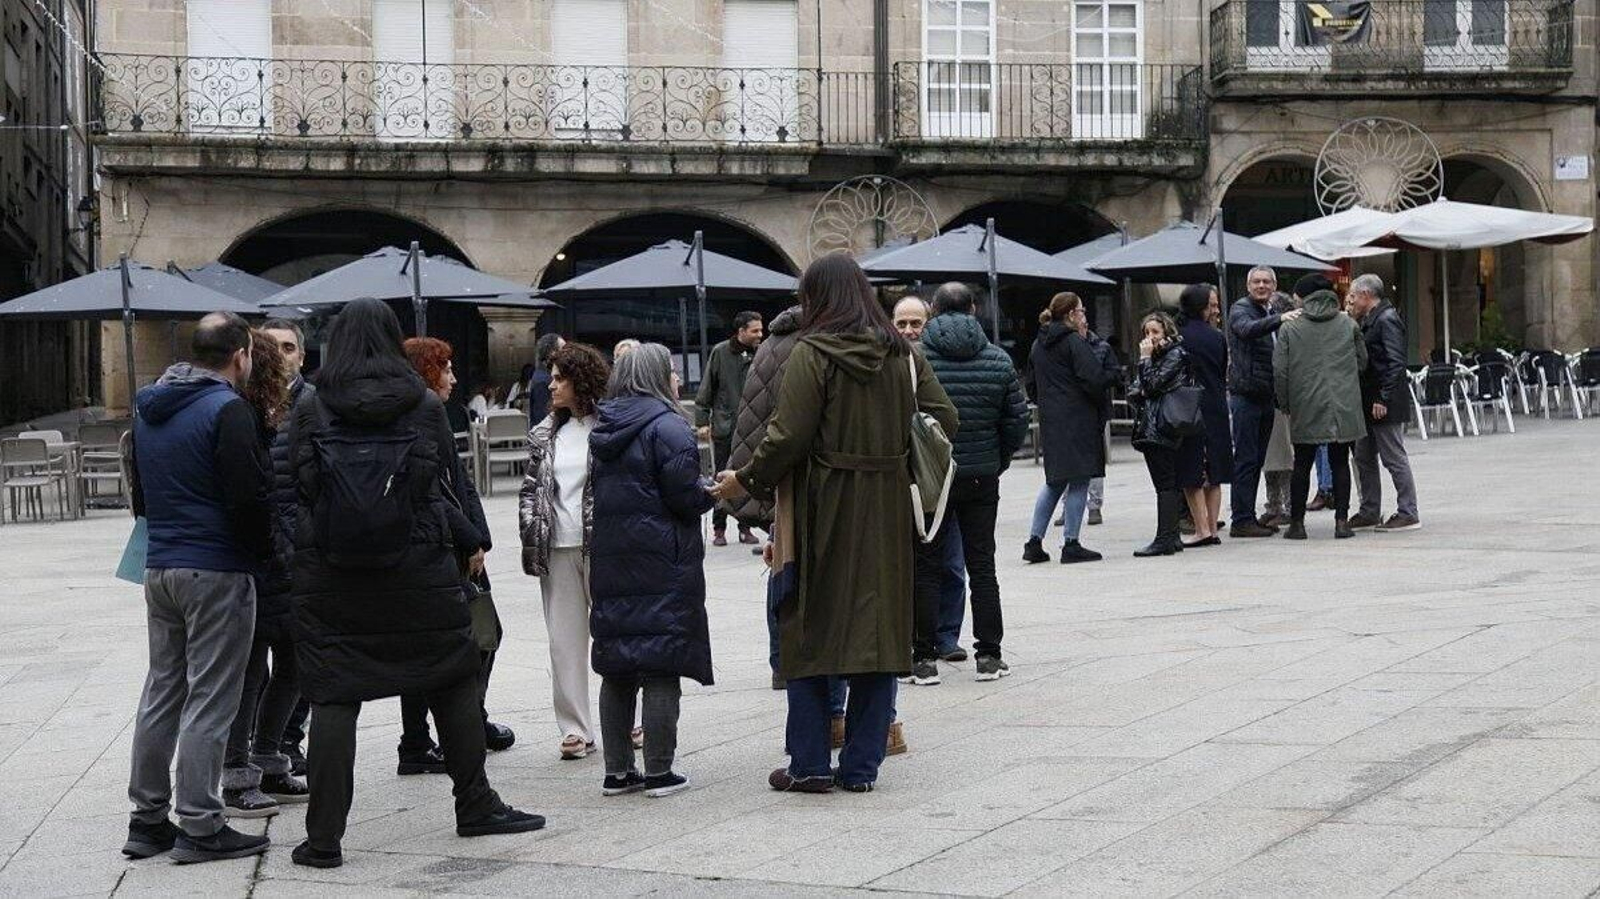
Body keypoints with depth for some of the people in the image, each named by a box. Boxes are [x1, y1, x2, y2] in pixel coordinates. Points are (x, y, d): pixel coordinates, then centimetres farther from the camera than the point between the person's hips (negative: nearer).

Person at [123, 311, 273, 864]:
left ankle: (148, 819, 18)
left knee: (162, 692, 15)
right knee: (209, 700, -3)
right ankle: (200, 826, -1)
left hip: (160, 567, 8)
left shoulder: (148, 409, 13)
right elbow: (248, 497, -17)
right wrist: (265, 550, -2)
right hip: (217, 571, -8)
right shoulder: (227, 409, -13)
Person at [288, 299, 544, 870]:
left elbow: (294, 492, 1)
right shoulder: (424, 406, 0)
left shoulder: (311, 412, -1)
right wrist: (469, 542, 19)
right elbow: (448, 486, 3)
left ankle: (323, 838, 1)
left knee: (332, 698, 2)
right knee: (454, 679, 16)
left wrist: (301, 558, 13)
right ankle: (475, 806, 24)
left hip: (329, 576, 0)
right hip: (418, 570, 0)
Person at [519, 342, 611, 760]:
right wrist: (530, 531, 3)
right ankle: (575, 729, 8)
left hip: (600, 547, -5)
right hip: (558, 549, 5)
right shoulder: (545, 434, 11)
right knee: (564, 637, 4)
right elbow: (530, 486, 15)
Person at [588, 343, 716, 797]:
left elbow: (602, 492, 15)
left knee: (616, 669, 10)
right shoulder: (667, 427, -11)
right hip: (661, 564, -7)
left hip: (610, 563, 7)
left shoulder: (604, 431, 13)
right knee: (662, 667, -2)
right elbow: (686, 495, -17)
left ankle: (617, 772, 14)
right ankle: (659, 773, 0)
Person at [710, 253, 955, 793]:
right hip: (887, 512, 5)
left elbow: (789, 437, -15)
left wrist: (745, 482, -2)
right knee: (880, 629, 8)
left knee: (809, 632, 6)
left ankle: (810, 764, 7)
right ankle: (862, 765, 10)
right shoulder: (901, 354, 7)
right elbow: (945, 419, 6)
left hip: (823, 511, -4)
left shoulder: (812, 354, -10)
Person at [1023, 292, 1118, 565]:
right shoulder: (1074, 343, -11)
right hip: (1078, 419, -8)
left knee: (1054, 480, 15)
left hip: (1050, 420, 8)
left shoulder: (1038, 345, 12)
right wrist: (1113, 373, 0)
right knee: (1079, 479, -2)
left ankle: (1034, 540, 9)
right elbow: (1094, 380, -17)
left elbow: (1033, 385, 16)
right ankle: (1071, 544, -2)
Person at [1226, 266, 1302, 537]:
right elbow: (1247, 329, -29)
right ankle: (1241, 521, -6)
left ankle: (1248, 517, 15)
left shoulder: (1271, 314, 19)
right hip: (1245, 395, -8)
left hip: (1265, 396, 8)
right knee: (1246, 459, -8)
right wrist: (1279, 319, -44)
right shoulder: (1240, 308, -6)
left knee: (1256, 460, 10)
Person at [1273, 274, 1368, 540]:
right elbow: (1362, 361, 11)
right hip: (1344, 407, 1)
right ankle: (1341, 520, 4)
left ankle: (1297, 522, 9)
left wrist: (1285, 403, 7)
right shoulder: (1349, 325, 4)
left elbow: (1279, 370, -4)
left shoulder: (1290, 328, -2)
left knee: (1302, 464, 7)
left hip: (1305, 408, -1)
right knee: (1340, 463, 7)